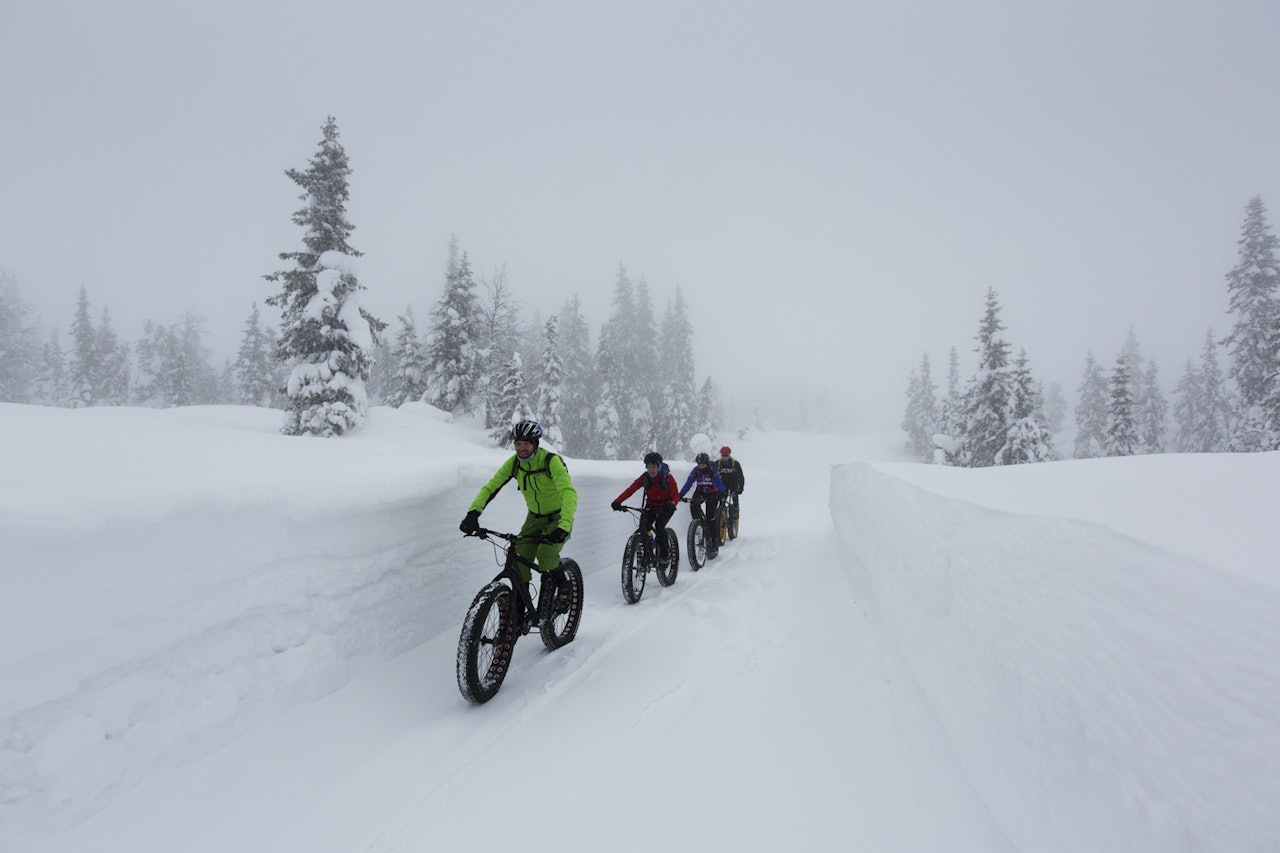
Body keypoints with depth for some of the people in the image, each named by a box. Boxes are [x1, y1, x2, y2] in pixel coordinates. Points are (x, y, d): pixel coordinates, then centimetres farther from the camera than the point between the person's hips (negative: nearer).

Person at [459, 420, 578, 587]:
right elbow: (490, 488, -13)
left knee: (546, 555, -26)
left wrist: (564, 527, -53)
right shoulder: (513, 463, -12)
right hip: (535, 517, 5)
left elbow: (569, 493, -39)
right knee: (519, 559, -8)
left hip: (558, 517, -5)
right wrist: (473, 513, -30)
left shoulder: (551, 461, -28)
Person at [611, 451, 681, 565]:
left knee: (659, 526, -26)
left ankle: (664, 555, -13)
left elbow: (676, 495, -24)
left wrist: (672, 504, -47)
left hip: (666, 506, -3)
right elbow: (630, 489, -19)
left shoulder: (667, 477, -17)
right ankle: (646, 554, -5)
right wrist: (617, 501, -34)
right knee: (643, 526, -19)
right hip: (651, 506, 3)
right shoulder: (644, 477, -10)